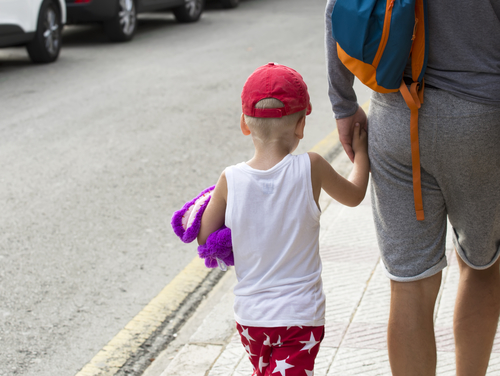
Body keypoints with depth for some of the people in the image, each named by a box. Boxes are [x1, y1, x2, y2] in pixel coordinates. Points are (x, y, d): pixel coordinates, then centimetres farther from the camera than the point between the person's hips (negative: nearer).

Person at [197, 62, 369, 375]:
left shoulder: (230, 181, -9)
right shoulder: (310, 168, -13)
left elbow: (205, 237, 2)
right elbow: (354, 196, 8)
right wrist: (361, 152, 23)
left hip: (250, 315, 3)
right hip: (300, 314, -3)